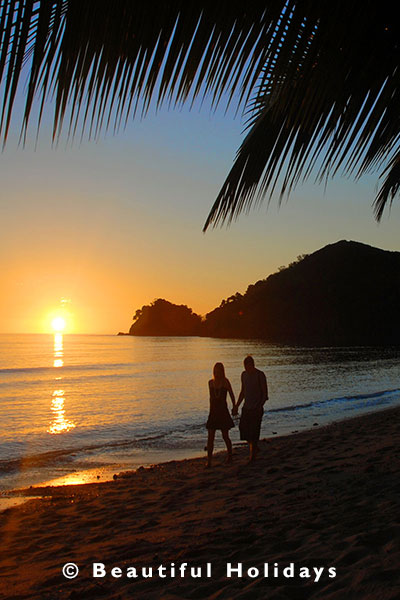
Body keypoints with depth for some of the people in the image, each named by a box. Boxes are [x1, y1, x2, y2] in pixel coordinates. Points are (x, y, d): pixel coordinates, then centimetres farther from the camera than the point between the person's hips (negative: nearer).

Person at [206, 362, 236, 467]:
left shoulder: (225, 382, -9)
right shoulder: (210, 382, 5)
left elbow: (231, 395, 0)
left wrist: (234, 407, 2)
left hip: (223, 412, -4)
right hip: (213, 412, 4)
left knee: (225, 437, 7)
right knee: (210, 437, -2)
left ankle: (230, 456, 29)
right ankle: (209, 460, 0)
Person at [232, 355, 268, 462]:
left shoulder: (260, 375, -11)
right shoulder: (244, 374, 9)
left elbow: (265, 394, -10)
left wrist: (260, 406, -23)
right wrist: (237, 406, 17)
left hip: (256, 409, -6)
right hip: (246, 408, 6)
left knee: (254, 432, -5)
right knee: (243, 428, 3)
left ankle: (252, 457, 6)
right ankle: (254, 448, 27)